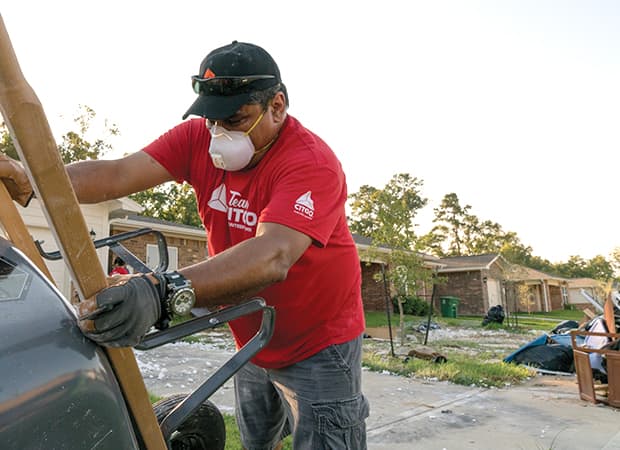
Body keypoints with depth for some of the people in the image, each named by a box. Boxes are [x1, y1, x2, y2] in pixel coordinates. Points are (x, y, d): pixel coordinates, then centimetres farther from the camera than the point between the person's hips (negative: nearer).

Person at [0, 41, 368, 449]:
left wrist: (161, 292, -52)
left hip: (319, 348, -5)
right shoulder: (199, 138, -6)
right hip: (253, 346, 6)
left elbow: (273, 256, -41)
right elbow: (120, 174, -18)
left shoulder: (313, 163, -25)